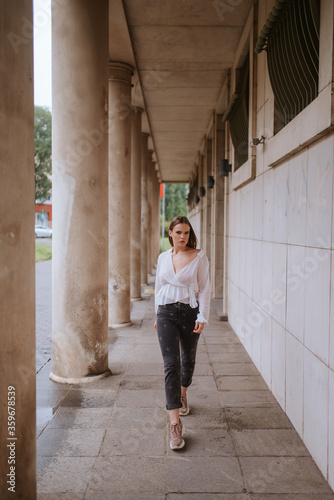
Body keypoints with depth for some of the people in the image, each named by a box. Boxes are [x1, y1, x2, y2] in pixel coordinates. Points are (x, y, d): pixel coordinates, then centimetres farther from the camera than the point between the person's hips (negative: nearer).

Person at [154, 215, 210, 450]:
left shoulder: (199, 256, -4)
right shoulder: (163, 258, 6)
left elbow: (204, 289, -5)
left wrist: (202, 317, -12)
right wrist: (158, 314, 18)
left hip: (190, 312, -1)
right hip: (167, 313, 1)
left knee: (188, 359, 17)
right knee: (171, 364, -8)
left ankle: (183, 394, 48)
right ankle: (175, 423, -7)